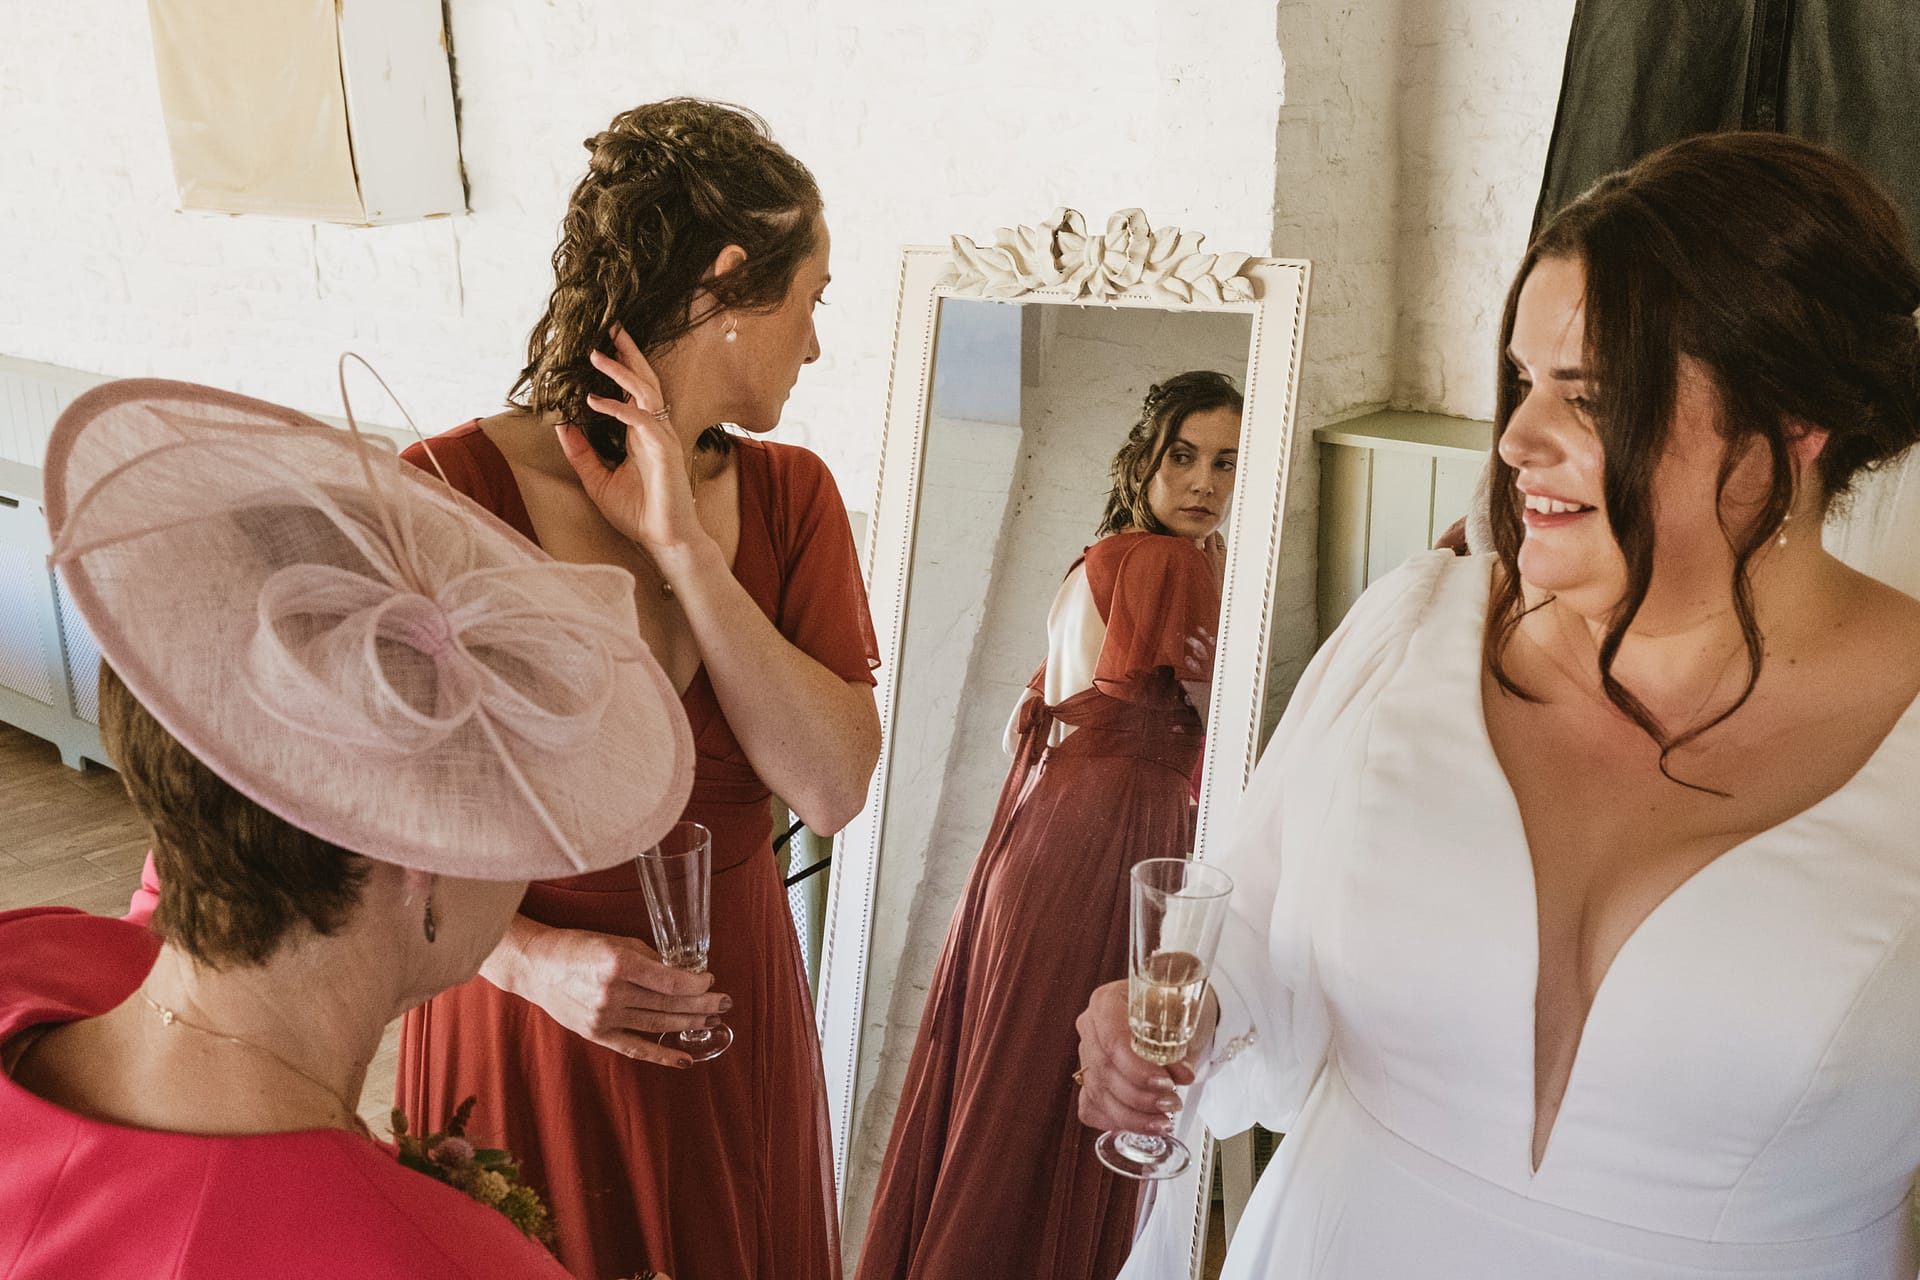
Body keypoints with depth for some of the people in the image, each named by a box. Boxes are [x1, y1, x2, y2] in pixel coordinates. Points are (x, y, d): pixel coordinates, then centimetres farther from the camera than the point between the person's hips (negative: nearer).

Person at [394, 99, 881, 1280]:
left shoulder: (788, 496, -3)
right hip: (527, 1032, -4)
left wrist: (686, 549, -21)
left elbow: (835, 790, -15)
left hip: (737, 1023, 5)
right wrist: (525, 956, -23)